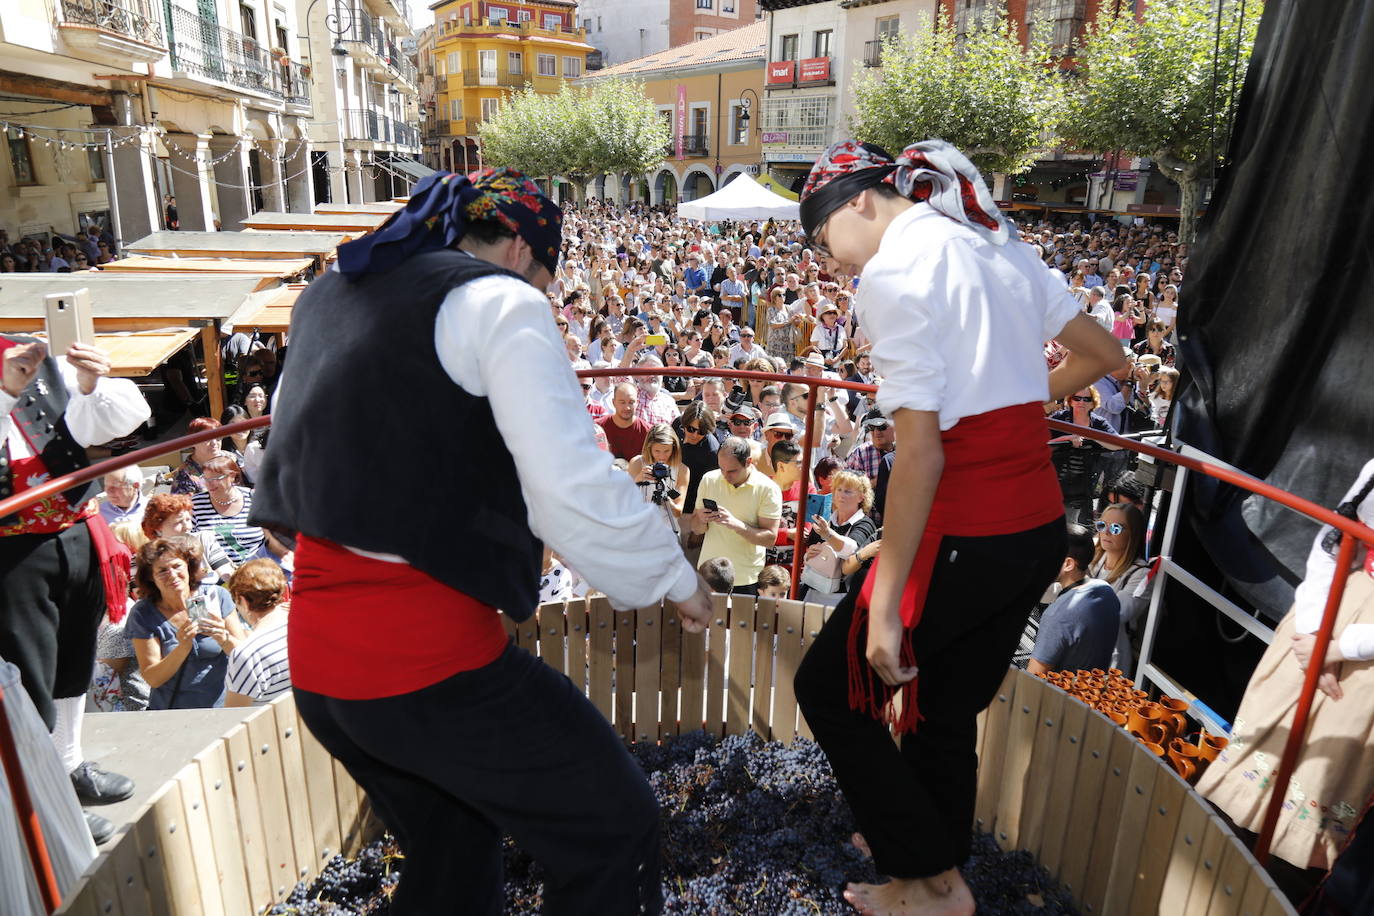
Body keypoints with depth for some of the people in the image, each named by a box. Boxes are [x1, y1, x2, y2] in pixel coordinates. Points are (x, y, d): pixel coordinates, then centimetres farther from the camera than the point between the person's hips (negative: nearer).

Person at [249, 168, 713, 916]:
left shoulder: (325, 296, 14)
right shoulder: (499, 301, -9)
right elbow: (576, 493, -18)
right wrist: (675, 578, -3)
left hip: (316, 657, 8)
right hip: (427, 656, -8)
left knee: (449, 853, 28)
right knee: (614, 825, 9)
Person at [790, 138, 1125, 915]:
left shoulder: (896, 268, -14)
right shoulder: (994, 240, 11)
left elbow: (921, 452, -20)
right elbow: (1103, 353, 18)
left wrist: (884, 605, -17)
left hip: (963, 537, -8)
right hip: (1041, 529, 9)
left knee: (830, 687, 11)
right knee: (945, 715, 22)